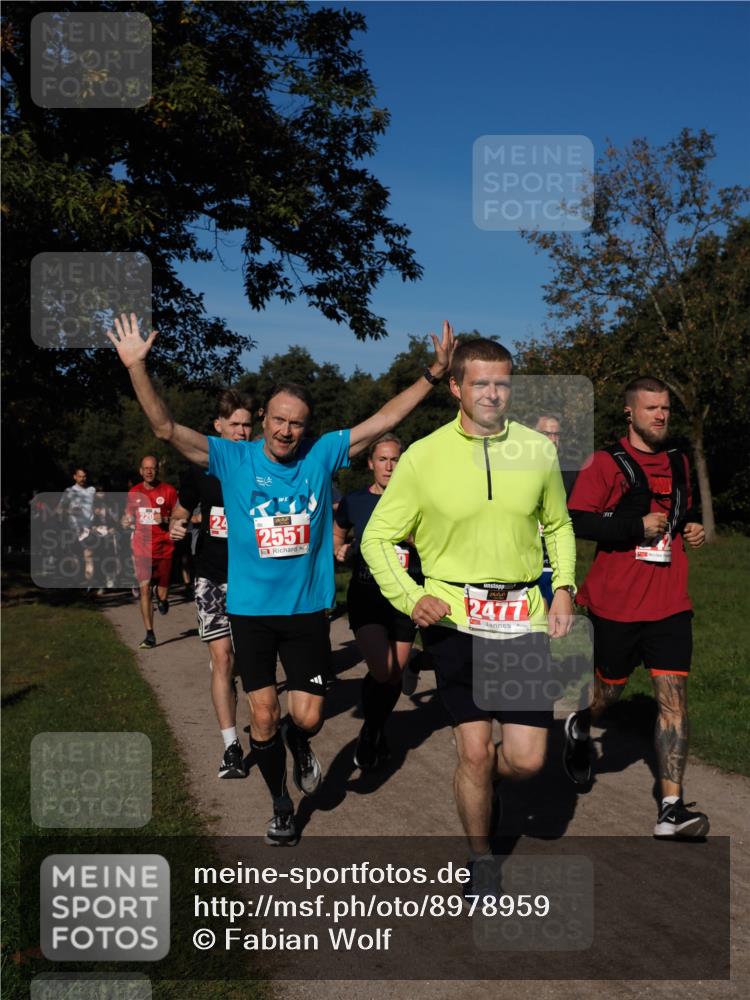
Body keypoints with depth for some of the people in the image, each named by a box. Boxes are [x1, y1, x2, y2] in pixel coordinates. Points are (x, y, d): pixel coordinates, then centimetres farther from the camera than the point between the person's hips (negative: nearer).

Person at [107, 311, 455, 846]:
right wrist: (137, 367, -24)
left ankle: (300, 746, 39)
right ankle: (281, 806, 30)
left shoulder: (323, 455, -3)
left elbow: (384, 420, -4)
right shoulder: (233, 458, -5)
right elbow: (166, 428, -12)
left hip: (307, 608, 0)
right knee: (264, 718, 6)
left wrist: (434, 372, -9)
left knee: (307, 717, 0)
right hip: (251, 609, 0)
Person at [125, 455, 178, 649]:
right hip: (141, 550, 2)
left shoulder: (168, 491, -4)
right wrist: (127, 520, 0)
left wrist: (165, 520, -17)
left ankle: (162, 598, 43)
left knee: (162, 593, 4)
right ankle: (149, 635, 1)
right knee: (144, 589, -6)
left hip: (164, 549, -2)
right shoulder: (134, 492, 7)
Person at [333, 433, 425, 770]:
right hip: (366, 593, -2)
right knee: (381, 670, -17)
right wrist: (340, 550, -1)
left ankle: (378, 733, 33)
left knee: (395, 674, 7)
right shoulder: (354, 501, 1)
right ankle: (368, 733, 9)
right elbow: (336, 535, 19)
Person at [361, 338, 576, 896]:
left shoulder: (538, 450, 2)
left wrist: (564, 587, 3)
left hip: (523, 619, 2)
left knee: (526, 759, 0)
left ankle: (482, 780, 37)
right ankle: (480, 859, 27)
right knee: (474, 749, 2)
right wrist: (409, 598, -12)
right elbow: (378, 537, 2)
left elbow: (559, 525, 18)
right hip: (454, 619, -2)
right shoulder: (423, 457, -5)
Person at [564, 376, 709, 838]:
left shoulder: (678, 462, 12)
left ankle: (672, 809, -5)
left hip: (670, 604, 4)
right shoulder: (607, 463, -6)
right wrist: (637, 527, -20)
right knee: (609, 689, 13)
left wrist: (691, 528, 6)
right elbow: (575, 522, -14)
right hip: (616, 603, -4)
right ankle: (580, 727, 48)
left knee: (674, 698, -6)